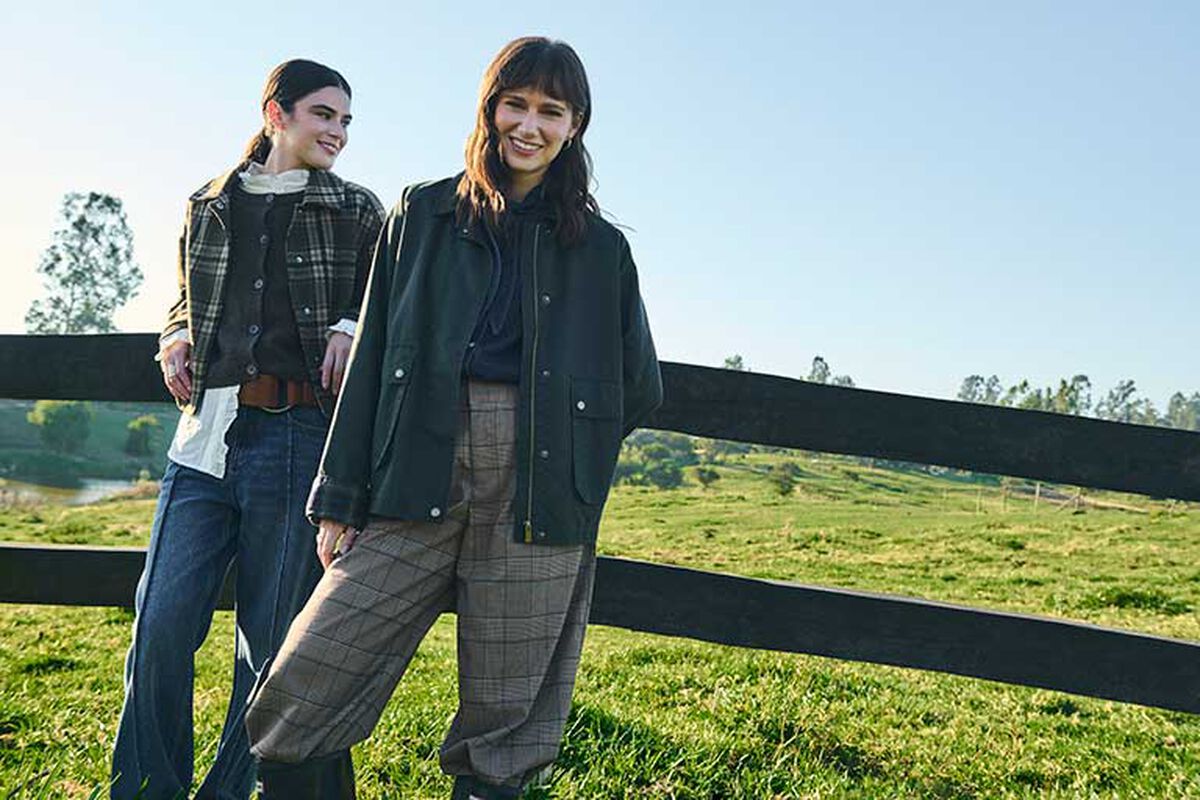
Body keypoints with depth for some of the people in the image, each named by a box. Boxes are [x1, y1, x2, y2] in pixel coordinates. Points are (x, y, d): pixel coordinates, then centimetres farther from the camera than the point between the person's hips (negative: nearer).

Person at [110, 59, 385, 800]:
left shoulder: (359, 211, 9)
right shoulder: (210, 205, 16)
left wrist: (350, 329, -9)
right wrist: (177, 339, 6)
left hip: (300, 438, -2)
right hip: (209, 433, 2)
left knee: (271, 636, 3)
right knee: (161, 622, -2)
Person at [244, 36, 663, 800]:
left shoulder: (601, 247, 13)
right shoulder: (422, 214, 13)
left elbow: (639, 389, 17)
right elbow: (371, 361, 8)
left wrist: (564, 451, 12)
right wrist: (341, 499, 3)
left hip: (538, 497, 0)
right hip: (415, 484, 1)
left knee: (502, 735, 4)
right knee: (294, 705, -8)